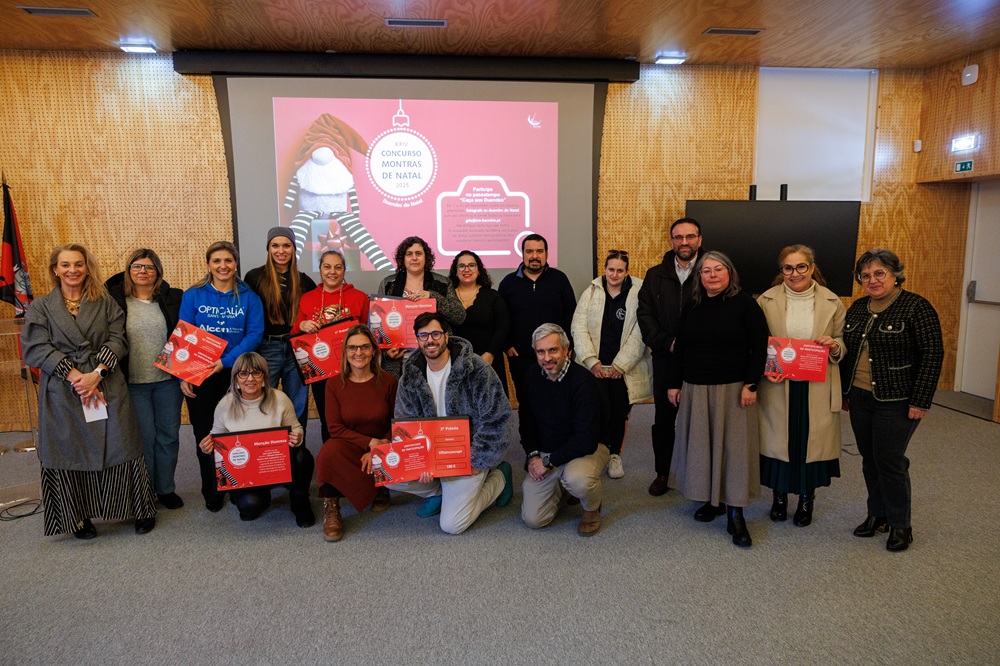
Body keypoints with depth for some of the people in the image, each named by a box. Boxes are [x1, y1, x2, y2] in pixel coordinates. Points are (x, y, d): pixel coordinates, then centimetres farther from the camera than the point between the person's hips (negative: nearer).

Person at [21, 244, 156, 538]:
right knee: (69, 454, 6)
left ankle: (141, 509, 16)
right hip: (62, 393, 0)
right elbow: (35, 349, -4)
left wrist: (96, 374, -16)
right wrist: (75, 375, -15)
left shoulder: (105, 303, 9)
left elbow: (117, 340, -1)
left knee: (120, 448, 2)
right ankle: (79, 518, 23)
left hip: (107, 388, 0)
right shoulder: (40, 307, 6)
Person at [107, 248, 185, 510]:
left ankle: (166, 488, 25)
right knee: (144, 437, 4)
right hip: (134, 382, -2)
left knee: (168, 435, 10)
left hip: (168, 380, 2)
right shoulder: (115, 300, -2)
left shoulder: (172, 299, 3)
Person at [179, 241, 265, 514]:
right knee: (205, 433, 7)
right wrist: (183, 375, -11)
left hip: (235, 373, 0)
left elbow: (254, 334, -8)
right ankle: (212, 491, 22)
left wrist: (226, 361, -19)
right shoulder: (193, 296, 1)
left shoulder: (248, 297, 0)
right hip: (199, 376, 1)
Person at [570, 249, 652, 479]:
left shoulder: (638, 294, -2)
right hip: (595, 366, 0)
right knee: (601, 410, -10)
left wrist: (621, 365, -8)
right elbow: (579, 328, 1)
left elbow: (640, 333, -6)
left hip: (624, 369, 0)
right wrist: (592, 361, -8)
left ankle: (615, 454, 26)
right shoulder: (591, 292, 4)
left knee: (619, 413, 6)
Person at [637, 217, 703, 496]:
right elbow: (645, 314, 2)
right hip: (665, 361, 3)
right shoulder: (656, 275, 8)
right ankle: (662, 473, 25)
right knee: (663, 419, 11)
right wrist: (667, 343, -10)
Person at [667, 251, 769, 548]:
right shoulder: (692, 306, 9)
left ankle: (736, 515, 5)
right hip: (695, 389, 4)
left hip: (732, 389, -4)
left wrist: (750, 384, -13)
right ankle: (712, 500, 24)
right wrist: (674, 383, 8)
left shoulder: (744, 303, -4)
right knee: (701, 444, 8)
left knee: (734, 445, -1)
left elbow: (759, 346, -7)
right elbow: (679, 348, 12)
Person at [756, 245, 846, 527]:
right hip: (778, 386, 0)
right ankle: (779, 495, 30)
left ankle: (807, 498, 29)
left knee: (812, 440, 8)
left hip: (817, 388, 0)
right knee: (778, 439, 8)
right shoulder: (767, 301, -1)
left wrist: (834, 345, -14)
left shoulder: (832, 302, 1)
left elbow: (843, 343, 9)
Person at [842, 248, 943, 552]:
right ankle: (877, 515, 29)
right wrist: (845, 392, 15)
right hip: (860, 399, 6)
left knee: (890, 461, -2)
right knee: (869, 459, 13)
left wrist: (920, 402, -14)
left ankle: (900, 526, 16)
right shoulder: (857, 308, 8)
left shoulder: (916, 307, -10)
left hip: (896, 402, -6)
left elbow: (933, 354, -12)